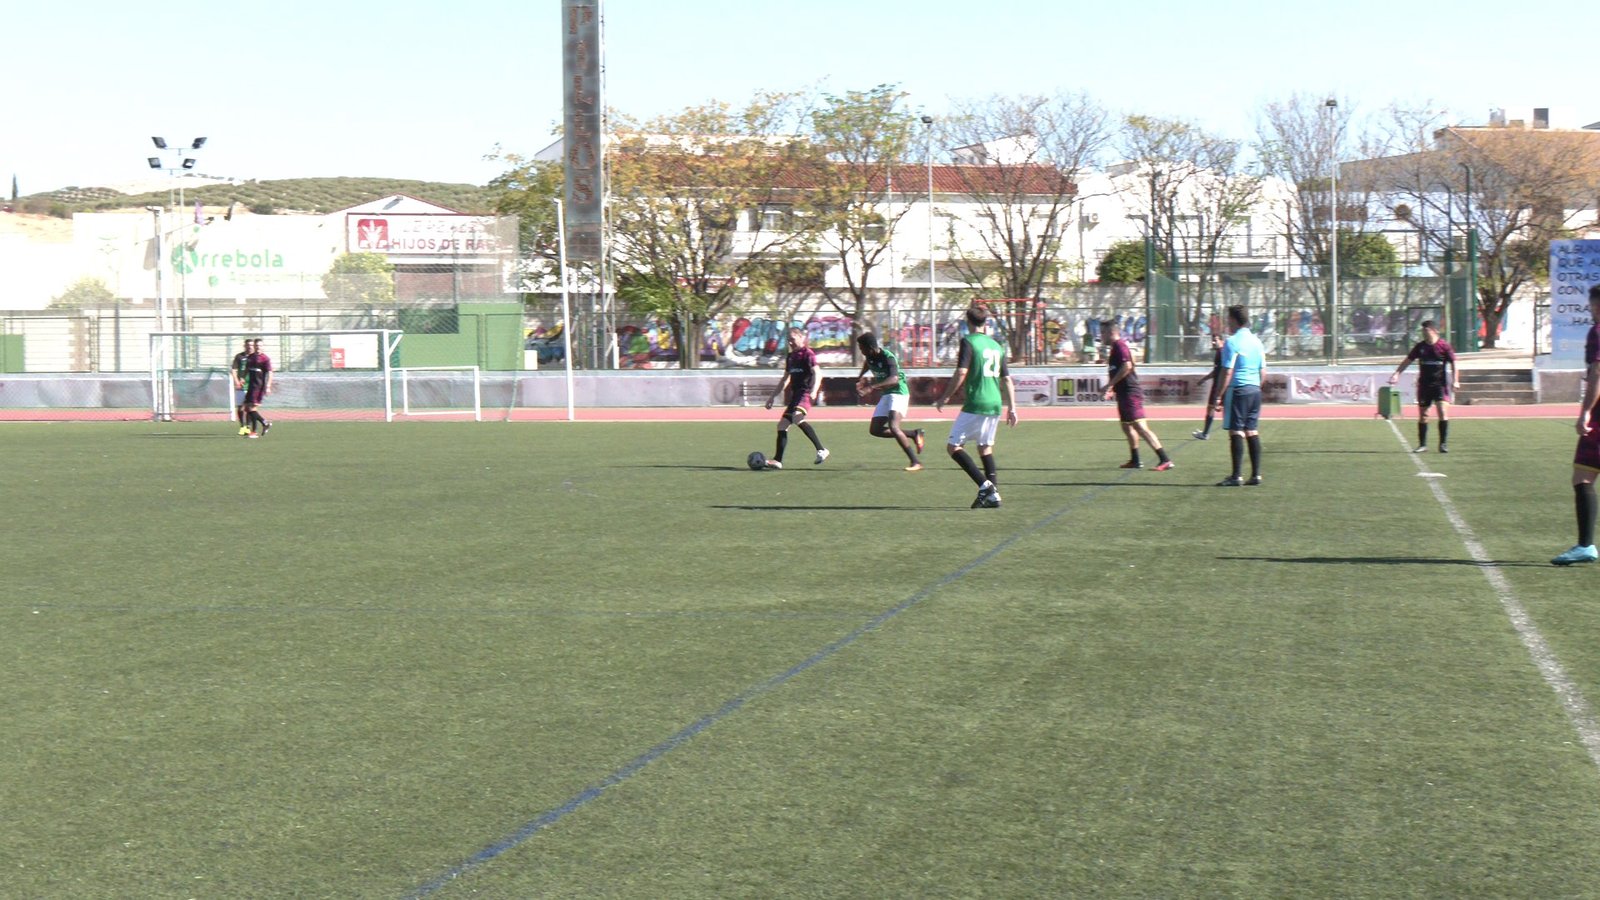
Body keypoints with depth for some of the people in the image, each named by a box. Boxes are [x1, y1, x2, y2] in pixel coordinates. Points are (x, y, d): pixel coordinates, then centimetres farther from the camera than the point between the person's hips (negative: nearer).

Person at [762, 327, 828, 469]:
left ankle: (821, 450, -27)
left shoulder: (808, 354, -5)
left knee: (797, 417, -32)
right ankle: (777, 461, 14)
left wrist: (814, 391, -33)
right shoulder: (790, 357, 20)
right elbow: (785, 379, 30)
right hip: (796, 394, 9)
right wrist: (773, 396, 28)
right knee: (782, 424, 7)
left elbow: (817, 374, -16)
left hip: (806, 393, -9)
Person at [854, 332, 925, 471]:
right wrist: (861, 377, 16)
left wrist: (871, 387, -51)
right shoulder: (870, 356, -1)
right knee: (875, 430, 6)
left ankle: (916, 462, -24)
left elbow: (894, 379, -42)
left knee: (893, 426, -27)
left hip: (898, 393, -9)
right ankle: (913, 435, 16)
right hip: (886, 395, 9)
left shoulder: (888, 357, -25)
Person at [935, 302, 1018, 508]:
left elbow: (961, 373, -14)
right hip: (995, 404, 7)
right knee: (985, 447, 19)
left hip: (975, 404, -7)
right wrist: (1012, 408, 19)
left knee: (954, 446, -1)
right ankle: (992, 494, 10)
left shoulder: (969, 342, -5)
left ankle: (985, 485, -15)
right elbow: (1007, 379, 15)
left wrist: (945, 398, -5)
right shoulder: (997, 345, 14)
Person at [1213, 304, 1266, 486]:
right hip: (1255, 390, 7)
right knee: (1252, 432, 10)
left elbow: (1227, 372, -14)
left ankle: (1236, 476, -7)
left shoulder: (1232, 342, -10)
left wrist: (1219, 396, -11)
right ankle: (1256, 475, 9)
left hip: (1238, 390, -7)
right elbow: (1263, 371, 15)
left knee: (1236, 432, -6)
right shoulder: (1256, 341, 13)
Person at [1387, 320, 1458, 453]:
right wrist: (1397, 373, 0)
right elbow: (1407, 361, 11)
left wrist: (1455, 381, -10)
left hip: (1440, 384, -4)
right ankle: (1422, 445, 15)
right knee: (1422, 415, 4)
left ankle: (1443, 444, -9)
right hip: (1424, 384, 4)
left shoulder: (1444, 346, -5)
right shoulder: (1420, 346, 5)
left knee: (1443, 412, -16)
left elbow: (1453, 364, 0)